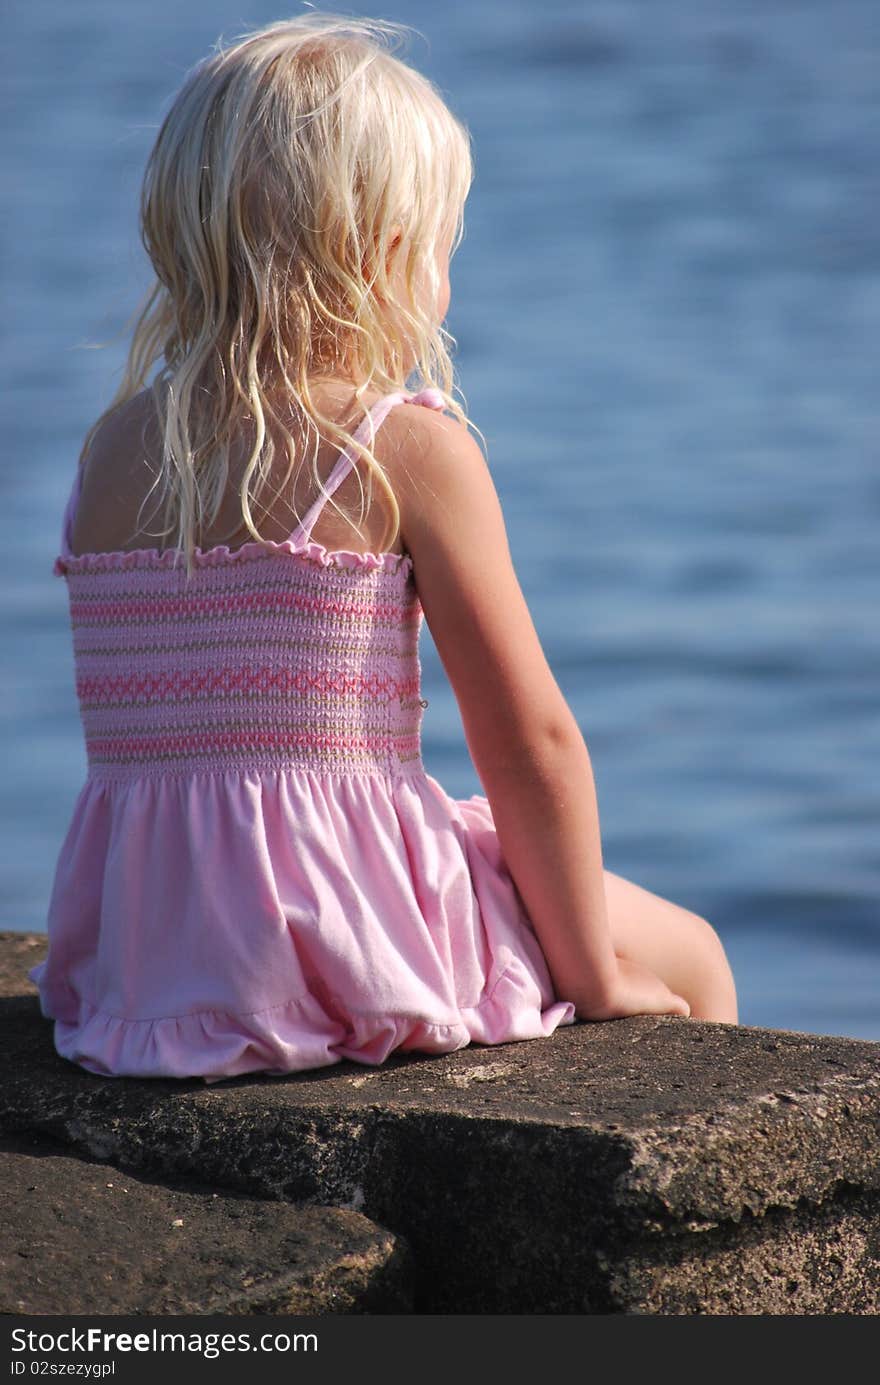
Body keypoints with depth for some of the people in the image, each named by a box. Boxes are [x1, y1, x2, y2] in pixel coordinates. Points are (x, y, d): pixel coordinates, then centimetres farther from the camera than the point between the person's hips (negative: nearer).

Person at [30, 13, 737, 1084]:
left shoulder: (111, 447, 7)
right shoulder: (411, 448, -10)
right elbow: (531, 742, -9)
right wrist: (591, 975, 1)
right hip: (352, 944, -7)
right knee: (687, 957, 19)